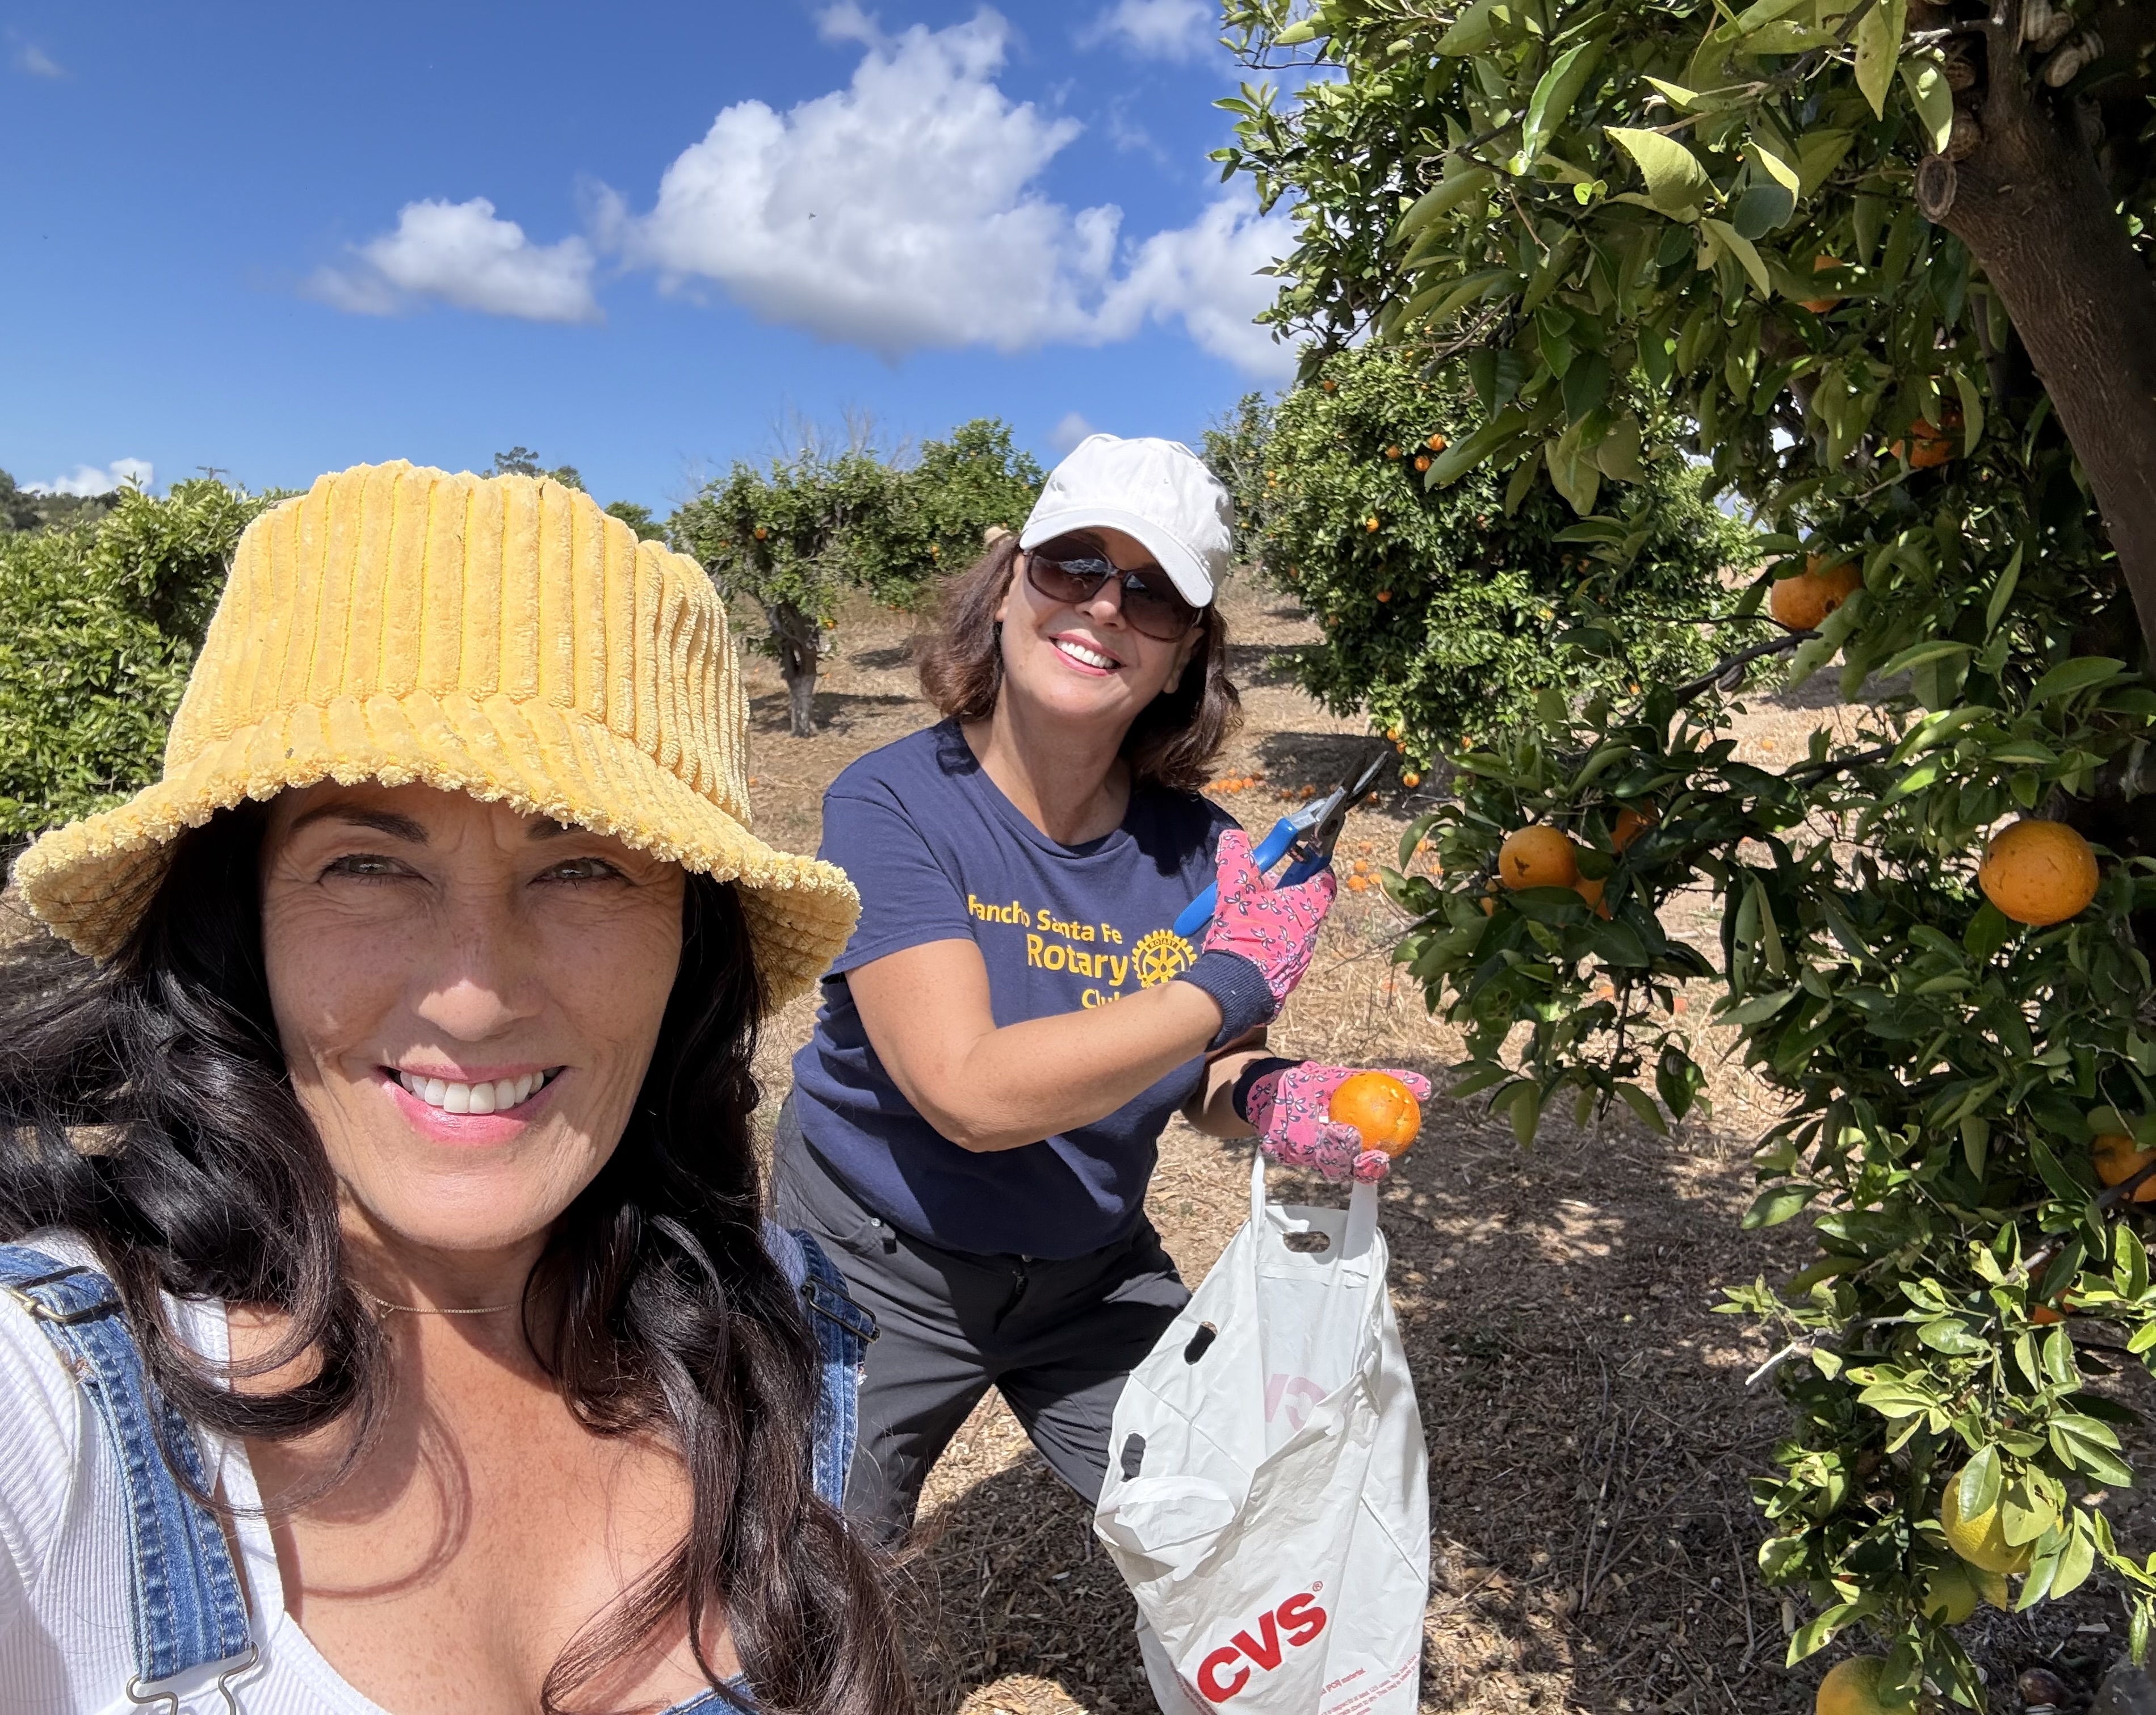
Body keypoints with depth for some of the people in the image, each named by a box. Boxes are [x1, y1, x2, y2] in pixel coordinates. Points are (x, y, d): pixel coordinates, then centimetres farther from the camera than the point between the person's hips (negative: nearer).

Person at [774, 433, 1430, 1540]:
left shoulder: (1197, 850, -10)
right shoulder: (890, 805, -23)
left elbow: (1201, 1070, 3)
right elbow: (970, 1090, -33)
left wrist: (1269, 1101, -21)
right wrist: (1233, 984, -30)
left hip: (1094, 1272, 4)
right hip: (876, 1274, -3)